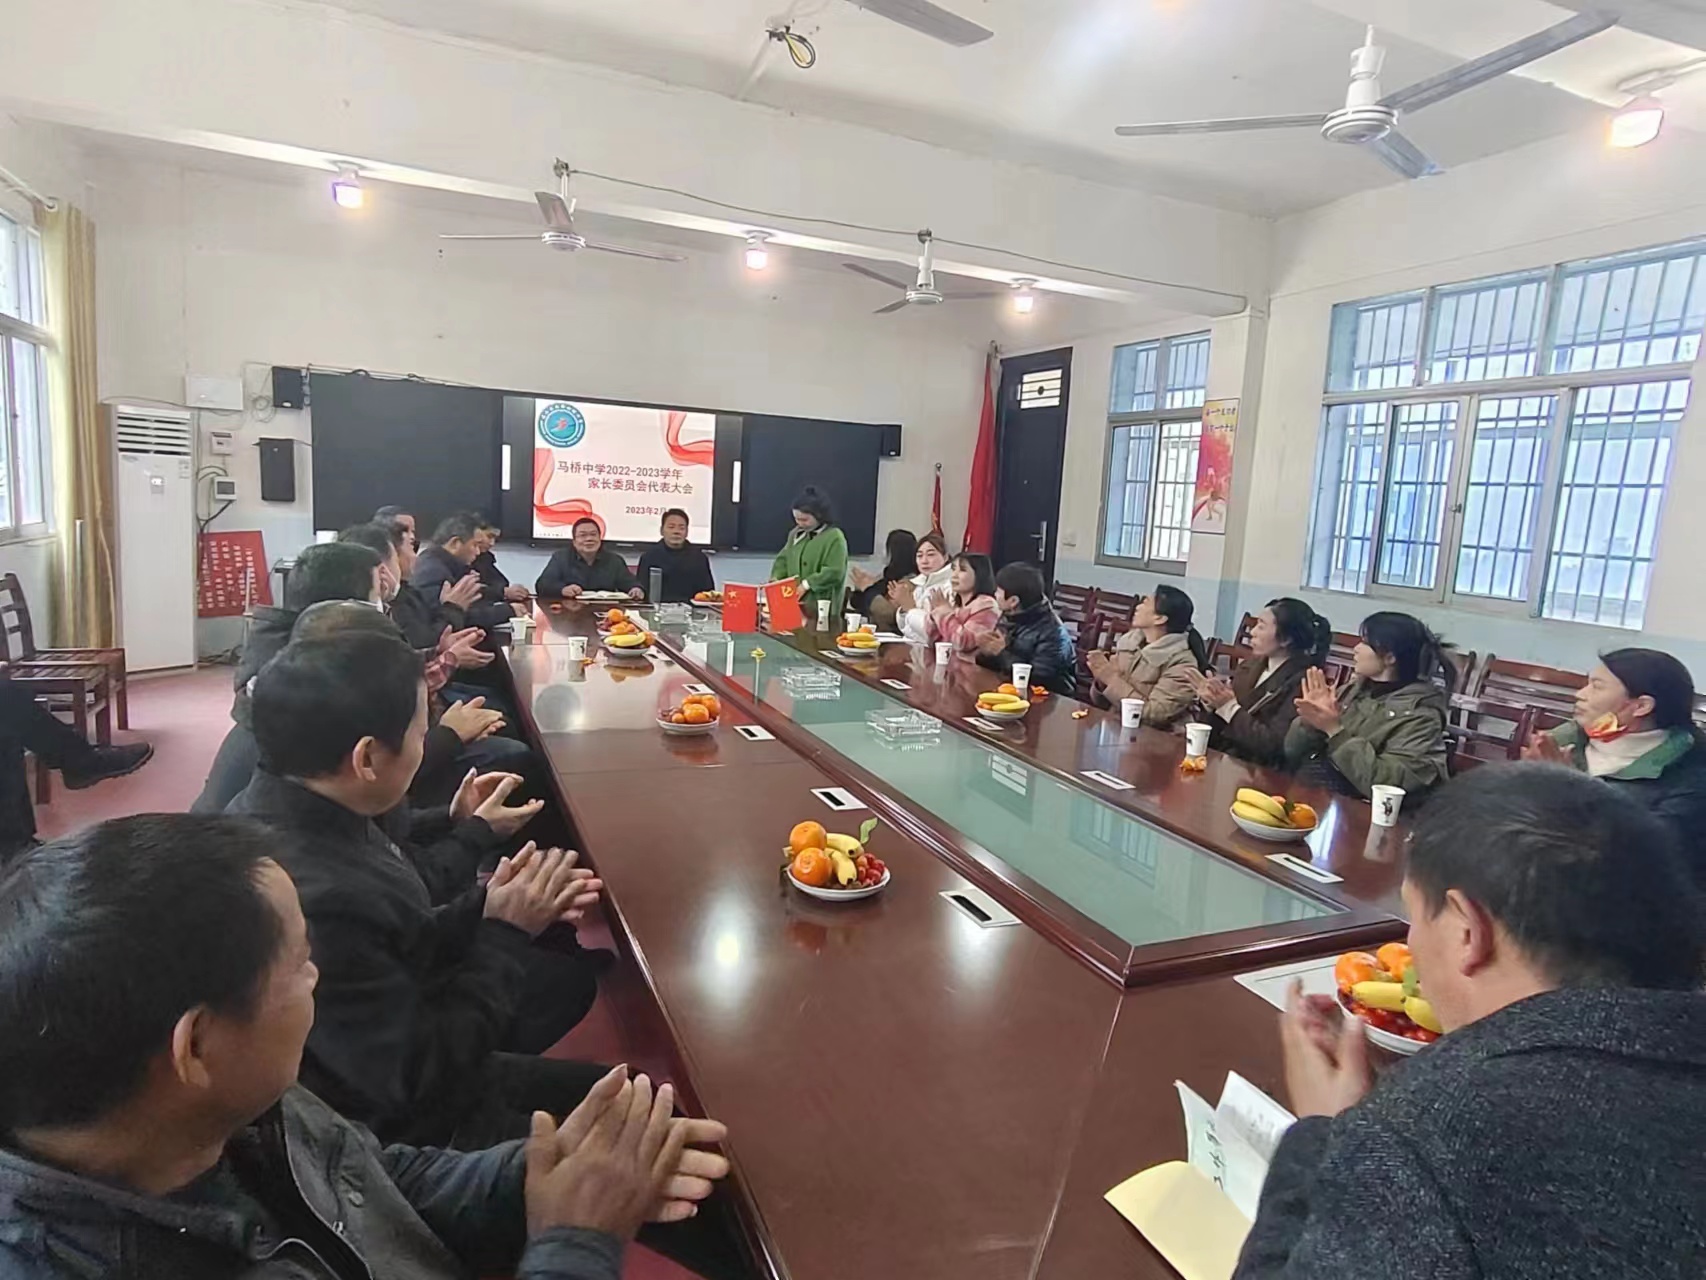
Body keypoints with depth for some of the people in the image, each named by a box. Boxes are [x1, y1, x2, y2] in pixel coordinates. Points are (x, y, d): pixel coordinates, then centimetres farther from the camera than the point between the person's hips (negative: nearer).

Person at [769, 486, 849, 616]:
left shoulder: (835, 538, -10)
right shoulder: (795, 534, 13)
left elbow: (834, 573, -18)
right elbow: (782, 560, 19)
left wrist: (806, 584, -22)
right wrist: (776, 578, -1)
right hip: (793, 603, 6)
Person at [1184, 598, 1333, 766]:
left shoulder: (1302, 683, -13)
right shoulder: (1252, 664, 9)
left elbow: (1272, 745, -20)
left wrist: (1229, 706, -19)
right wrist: (1212, 699, -9)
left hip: (1255, 770, -7)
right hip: (1217, 755, 7)